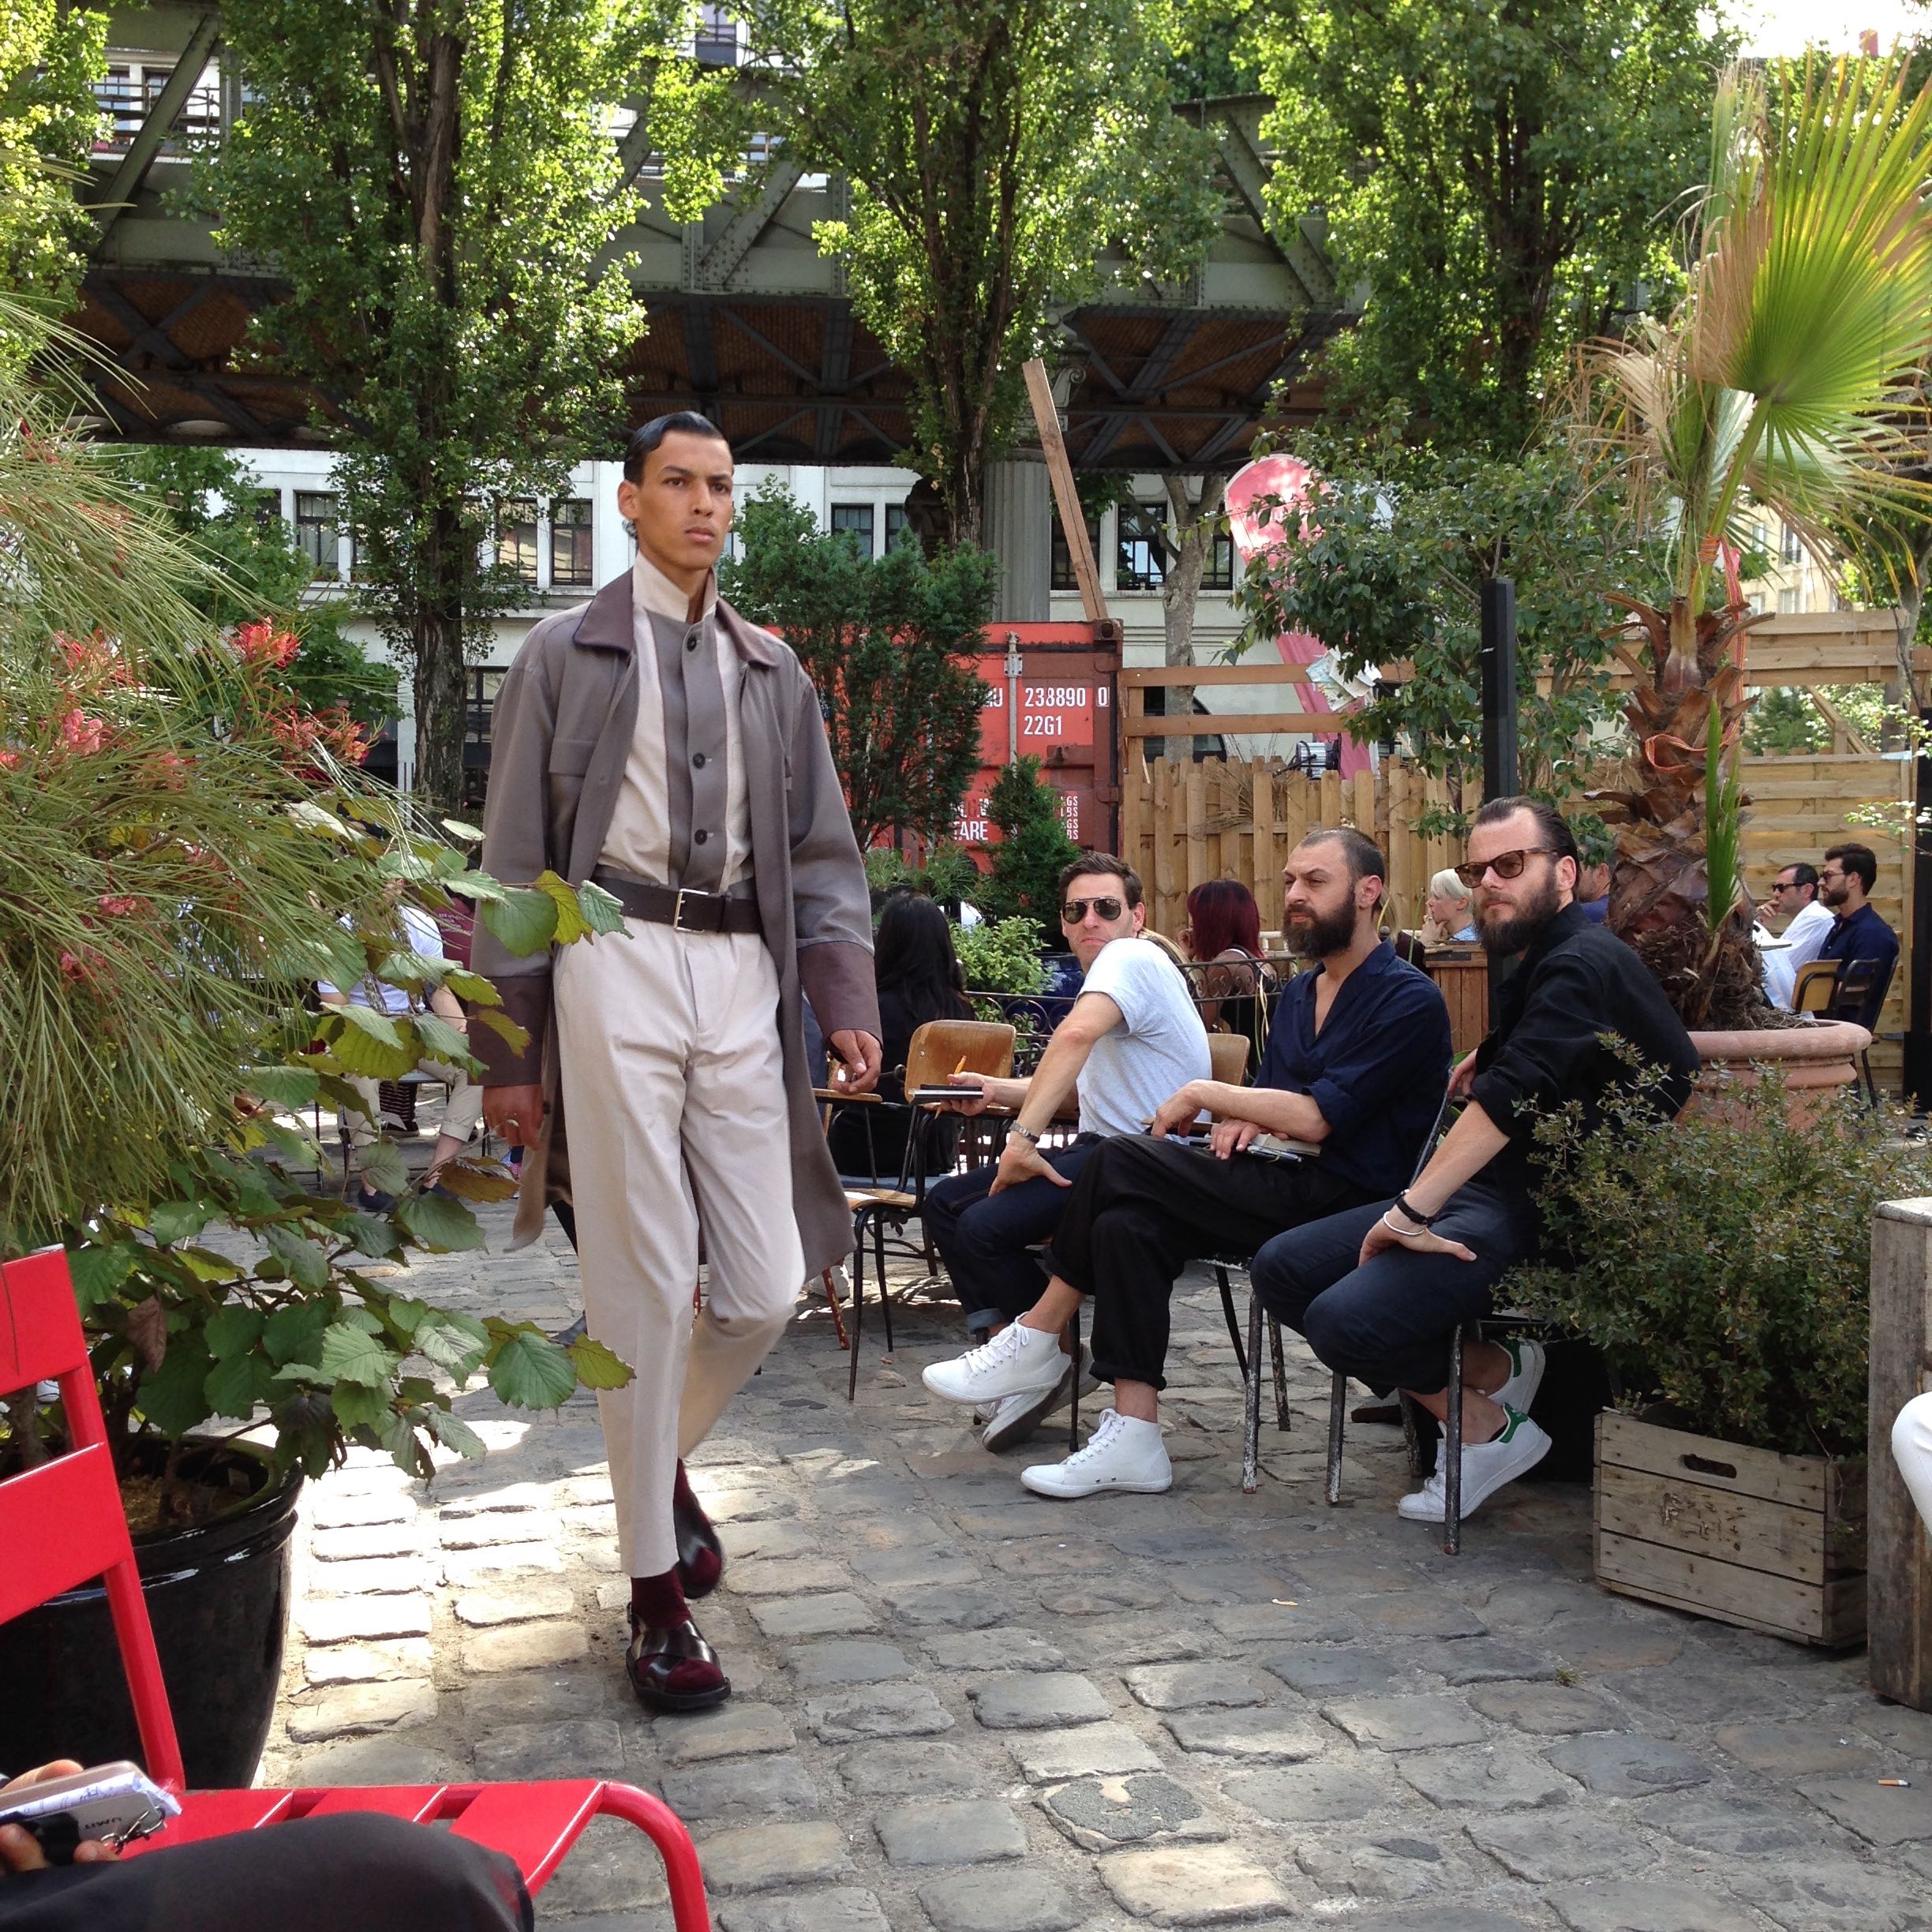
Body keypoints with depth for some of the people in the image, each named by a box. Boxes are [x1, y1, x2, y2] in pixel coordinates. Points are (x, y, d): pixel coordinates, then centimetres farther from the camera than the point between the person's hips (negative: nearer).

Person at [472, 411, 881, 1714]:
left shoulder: (772, 672, 18)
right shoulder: (567, 657, 7)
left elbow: (821, 851, 17)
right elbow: (513, 861, 5)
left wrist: (847, 998, 2)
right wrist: (508, 1050, 0)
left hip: (742, 978, 4)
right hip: (616, 964, -3)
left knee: (768, 1283, 1)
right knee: (644, 1285, -3)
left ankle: (665, 1451, 32)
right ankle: (657, 1596, 7)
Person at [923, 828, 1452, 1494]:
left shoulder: (1408, 1000, -9)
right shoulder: (1299, 994, 19)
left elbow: (1316, 1118, -18)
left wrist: (1203, 1095, -8)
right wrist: (1240, 1121, -1)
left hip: (1352, 1202, -8)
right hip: (1291, 1189, 8)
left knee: (1123, 1162, -19)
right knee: (1127, 1225, -19)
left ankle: (1035, 1341, -4)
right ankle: (1133, 1441, -19)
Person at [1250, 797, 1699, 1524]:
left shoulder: (1583, 963, -14)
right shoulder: (1537, 965, 18)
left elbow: (1514, 1092, -28)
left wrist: (1413, 1210, -31)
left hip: (1544, 1217, -10)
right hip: (1483, 1196, 10)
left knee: (1344, 1320, -28)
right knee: (1281, 1270, -1)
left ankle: (1490, 1427, 0)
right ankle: (1491, 1371, 0)